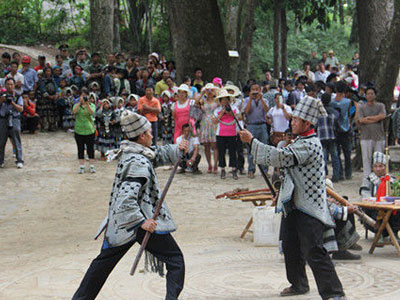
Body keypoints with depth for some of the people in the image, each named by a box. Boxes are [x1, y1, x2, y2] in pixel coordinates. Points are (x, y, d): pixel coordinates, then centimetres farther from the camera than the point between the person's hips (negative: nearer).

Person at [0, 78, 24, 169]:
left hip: (14, 120, -2)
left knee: (17, 141, -4)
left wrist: (12, 102, -15)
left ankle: (19, 161, 0)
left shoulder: (18, 97, 4)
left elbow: (21, 109, -4)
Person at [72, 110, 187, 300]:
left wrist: (177, 149, 2)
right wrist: (142, 222, -28)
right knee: (175, 261, 4)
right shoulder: (139, 164, -21)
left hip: (119, 223, 9)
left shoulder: (129, 153, 6)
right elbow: (126, 198, -28)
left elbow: (159, 155, 19)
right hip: (141, 220, -9)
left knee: (103, 262, 21)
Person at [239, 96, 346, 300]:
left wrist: (251, 141, -22)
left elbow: (282, 157, -27)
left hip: (309, 207, -10)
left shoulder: (310, 145, -19)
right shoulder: (300, 141, 14)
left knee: (313, 252, -12)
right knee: (290, 247, 18)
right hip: (293, 203, 10)